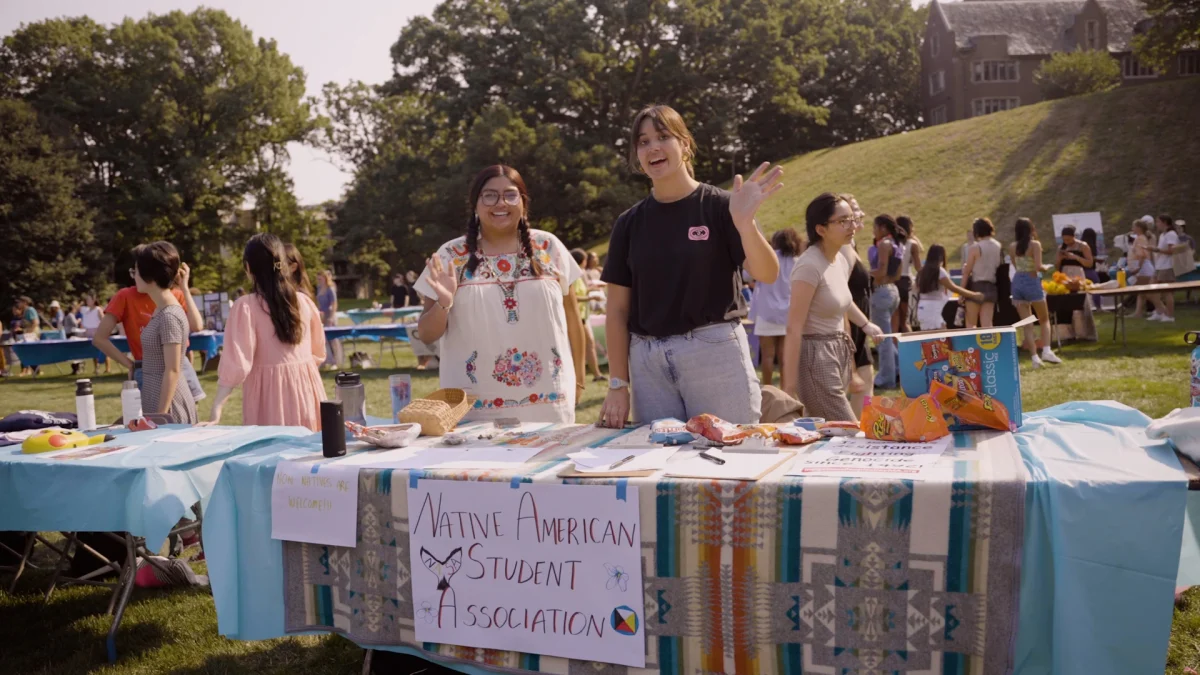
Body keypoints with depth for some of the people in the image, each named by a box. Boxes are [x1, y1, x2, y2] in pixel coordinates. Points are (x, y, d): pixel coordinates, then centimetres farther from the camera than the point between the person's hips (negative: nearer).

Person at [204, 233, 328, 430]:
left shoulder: (246, 306, -10)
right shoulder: (304, 301, 2)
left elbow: (236, 364, -16)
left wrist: (217, 410, -15)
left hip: (268, 393, -4)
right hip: (305, 389, 4)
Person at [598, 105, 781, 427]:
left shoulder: (719, 206, -1)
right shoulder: (629, 223, 8)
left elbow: (767, 274, -12)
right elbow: (617, 310, 8)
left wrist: (745, 224, -30)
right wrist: (618, 384, 3)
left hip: (715, 352, -3)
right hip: (647, 360, 3)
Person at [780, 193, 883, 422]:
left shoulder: (841, 261, 8)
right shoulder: (810, 265, -18)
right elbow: (794, 329, -21)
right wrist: (789, 386, -23)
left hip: (838, 355, 9)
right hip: (815, 359, -9)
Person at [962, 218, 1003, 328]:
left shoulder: (975, 247, -11)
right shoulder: (999, 247, 6)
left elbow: (967, 271, -9)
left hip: (976, 286, -4)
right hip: (991, 287, 5)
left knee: (971, 324, 5)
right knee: (987, 324, 4)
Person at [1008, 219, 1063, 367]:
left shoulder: (1012, 247, 5)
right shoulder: (1035, 244, -8)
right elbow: (1038, 266, -16)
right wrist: (1045, 268, 2)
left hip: (1017, 282, 4)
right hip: (1032, 282, -4)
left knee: (1027, 324, 7)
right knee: (1044, 320, 12)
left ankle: (1035, 357, 2)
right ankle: (1046, 351, -5)